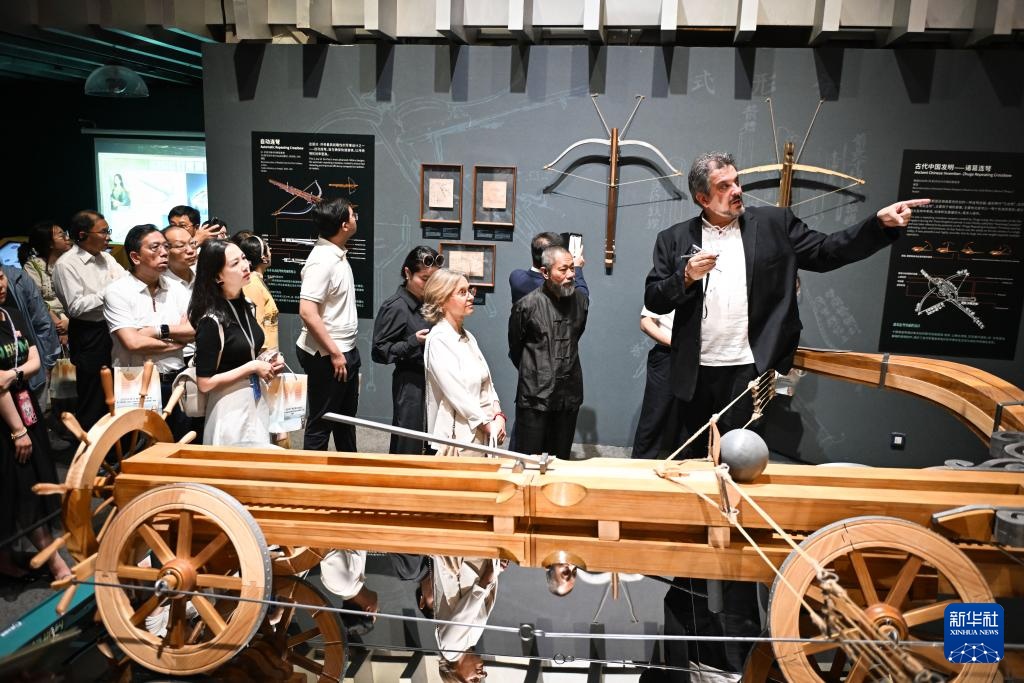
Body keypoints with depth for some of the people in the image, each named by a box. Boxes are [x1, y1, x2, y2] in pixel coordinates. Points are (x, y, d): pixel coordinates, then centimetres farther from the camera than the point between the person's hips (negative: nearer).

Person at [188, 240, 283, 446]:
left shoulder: (244, 305, 5)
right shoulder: (212, 320, -19)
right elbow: (204, 383, -17)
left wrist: (268, 361, 1)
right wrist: (252, 367, -17)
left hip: (256, 400, 8)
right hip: (231, 408, -8)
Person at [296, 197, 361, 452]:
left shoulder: (338, 254, 7)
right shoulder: (322, 261, -22)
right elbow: (307, 312, -27)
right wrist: (334, 353, -23)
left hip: (346, 350, 10)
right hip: (327, 356, -10)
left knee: (346, 416, 22)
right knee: (321, 422, 4)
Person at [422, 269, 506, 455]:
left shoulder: (468, 337, 13)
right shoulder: (438, 339, -12)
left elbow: (487, 384, 10)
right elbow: (456, 393, -17)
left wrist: (498, 417, -5)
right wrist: (488, 425, -11)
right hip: (458, 439, -7)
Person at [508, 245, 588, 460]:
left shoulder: (581, 301, 4)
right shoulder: (527, 305, -9)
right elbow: (514, 348, 6)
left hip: (569, 396, 4)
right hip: (534, 396, -4)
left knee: (561, 460, 14)